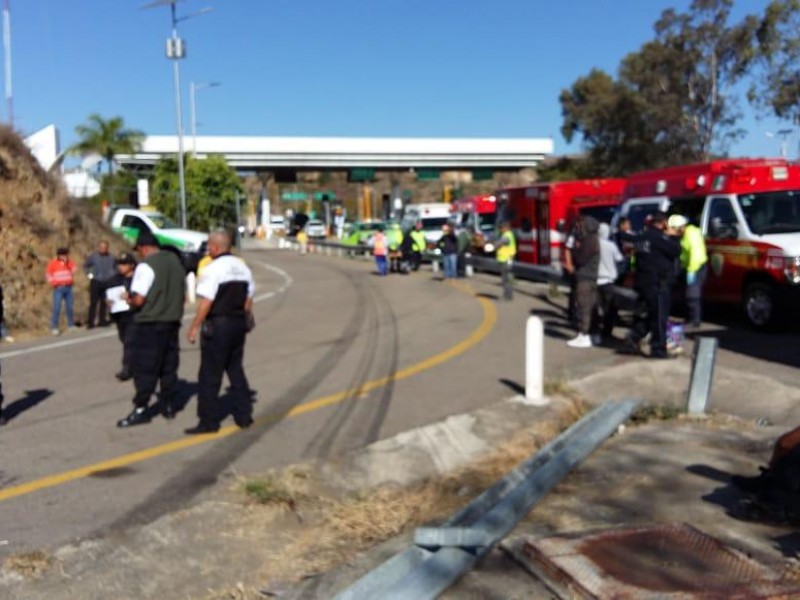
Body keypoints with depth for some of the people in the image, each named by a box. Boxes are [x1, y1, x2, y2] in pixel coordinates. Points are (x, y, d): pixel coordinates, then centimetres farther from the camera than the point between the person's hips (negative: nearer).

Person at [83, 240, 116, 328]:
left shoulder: (111, 257, 1)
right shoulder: (93, 256, -3)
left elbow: (115, 268, 16)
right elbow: (85, 265, 11)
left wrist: (113, 276, 5)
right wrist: (89, 274, 2)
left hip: (107, 283, 2)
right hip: (95, 282, -2)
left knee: (104, 303, 6)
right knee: (93, 302, -4)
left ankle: (102, 320, 15)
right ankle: (90, 322, 0)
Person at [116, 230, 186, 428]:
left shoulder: (146, 265, -15)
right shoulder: (175, 261, 9)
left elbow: (138, 300, -19)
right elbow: (182, 294, 15)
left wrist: (130, 301, 1)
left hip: (150, 324, -7)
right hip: (172, 322, 7)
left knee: (144, 367, -1)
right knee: (169, 366, 13)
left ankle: (141, 409, 2)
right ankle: (169, 405, 20)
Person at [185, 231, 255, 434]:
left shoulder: (213, 269, -15)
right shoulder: (242, 267, 9)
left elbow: (206, 303, -18)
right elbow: (248, 299, 12)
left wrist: (194, 327, -12)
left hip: (218, 325, -8)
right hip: (239, 324, 8)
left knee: (210, 375, -1)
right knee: (236, 370, 17)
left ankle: (209, 421, 2)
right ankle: (243, 415, 21)